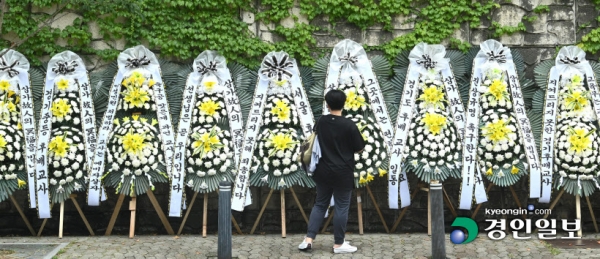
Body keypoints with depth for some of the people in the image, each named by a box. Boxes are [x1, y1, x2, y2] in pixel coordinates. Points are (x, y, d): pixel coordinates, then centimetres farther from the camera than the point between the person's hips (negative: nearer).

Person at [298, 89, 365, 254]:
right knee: (341, 207, 5)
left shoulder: (321, 122, 1)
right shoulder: (349, 125, -15)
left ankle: (308, 239, 9)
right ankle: (339, 244, 11)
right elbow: (359, 149, -6)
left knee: (320, 205, 15)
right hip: (342, 173, -5)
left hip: (323, 171, 5)